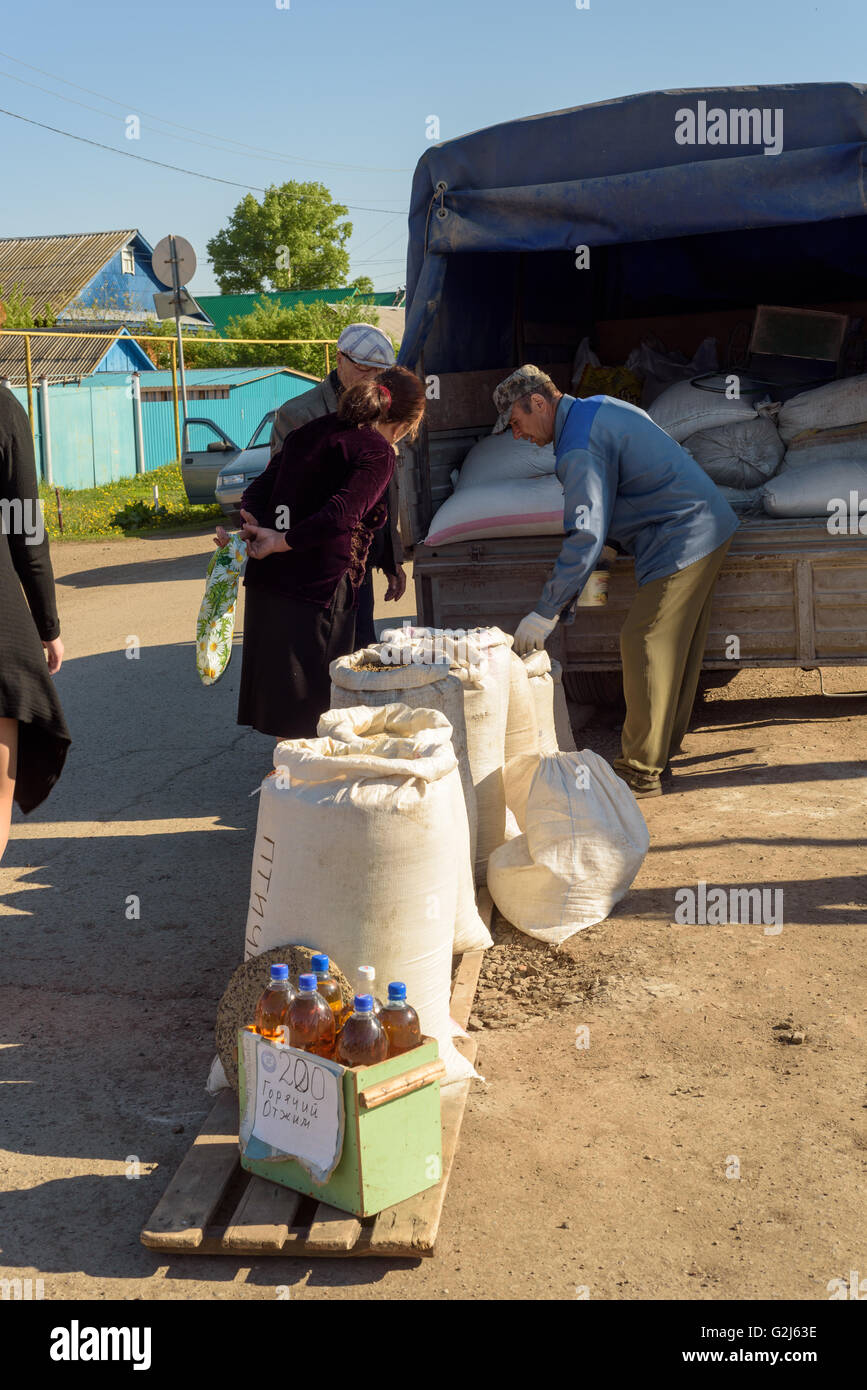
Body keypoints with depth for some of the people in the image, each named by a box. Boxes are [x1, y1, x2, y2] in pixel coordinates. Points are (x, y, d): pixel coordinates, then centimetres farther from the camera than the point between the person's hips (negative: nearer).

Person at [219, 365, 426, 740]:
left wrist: (251, 528, -4)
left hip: (267, 581, 7)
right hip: (318, 587, -7)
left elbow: (259, 489, 11)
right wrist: (280, 542, -12)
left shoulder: (313, 431, 17)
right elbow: (339, 516, -20)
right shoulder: (378, 452, -7)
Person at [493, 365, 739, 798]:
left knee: (644, 645, -7)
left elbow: (586, 537, -23)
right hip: (711, 525, 10)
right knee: (677, 647, 15)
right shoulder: (598, 407, 14)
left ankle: (641, 771, -1)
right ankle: (661, 750, 25)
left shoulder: (579, 448, -18)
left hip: (682, 543, -10)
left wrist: (545, 613, -18)